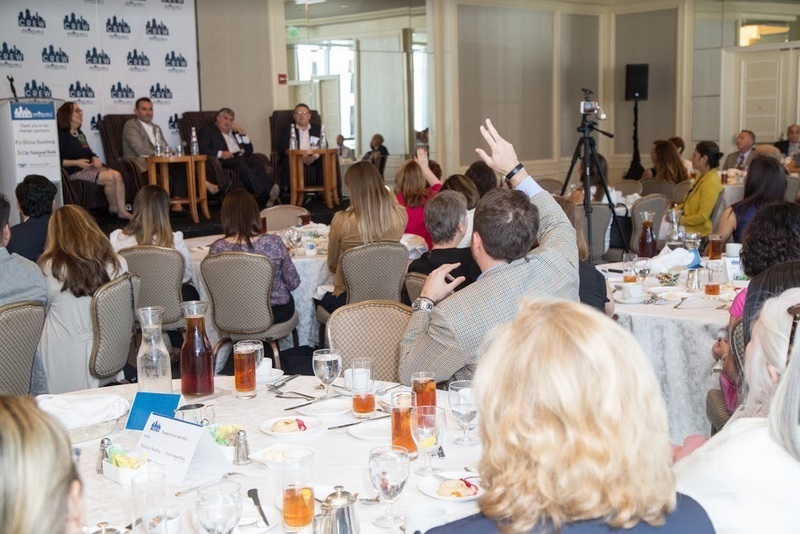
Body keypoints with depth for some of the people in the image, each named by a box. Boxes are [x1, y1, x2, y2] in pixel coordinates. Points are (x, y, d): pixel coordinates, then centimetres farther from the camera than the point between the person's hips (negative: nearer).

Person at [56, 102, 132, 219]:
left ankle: (122, 210, -17)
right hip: (74, 172, -8)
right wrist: (77, 163, -21)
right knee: (110, 178, -22)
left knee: (117, 175, -17)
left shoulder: (80, 134, 20)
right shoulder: (61, 135, -8)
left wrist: (95, 159, 3)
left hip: (89, 167, 8)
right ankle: (114, 208, 2)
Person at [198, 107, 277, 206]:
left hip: (242, 159, 5)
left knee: (255, 159, -28)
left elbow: (249, 151, 26)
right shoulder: (207, 132, 17)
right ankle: (265, 193, -49)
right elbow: (201, 149, -2)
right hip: (224, 161, -4)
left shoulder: (235, 133, 33)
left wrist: (242, 134, 14)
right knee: (239, 162, -36)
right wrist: (220, 153, -16)